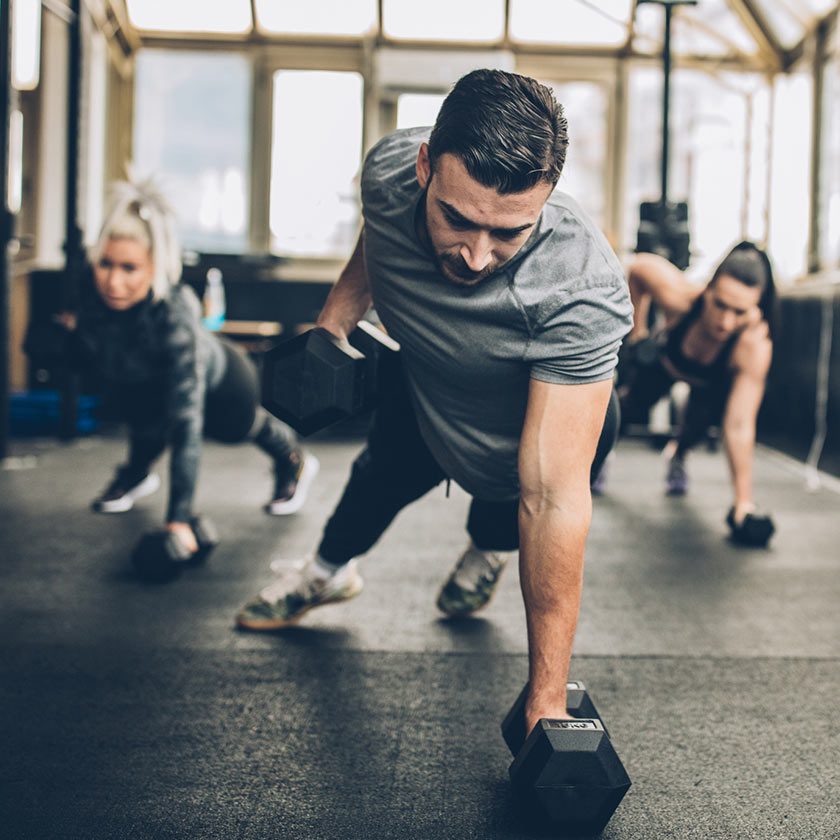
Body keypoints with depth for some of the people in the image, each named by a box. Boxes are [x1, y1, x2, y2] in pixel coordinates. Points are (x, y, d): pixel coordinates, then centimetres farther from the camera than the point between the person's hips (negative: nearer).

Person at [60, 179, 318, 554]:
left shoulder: (174, 313, -47)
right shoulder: (92, 295, -33)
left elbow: (186, 418, -49)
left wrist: (179, 517, -52)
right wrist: (73, 331, -29)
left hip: (219, 380, -3)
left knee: (236, 428, 21)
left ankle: (293, 462, 55)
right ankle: (136, 474, 19)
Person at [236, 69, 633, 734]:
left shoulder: (583, 290, -48)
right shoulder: (390, 169, -33)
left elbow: (552, 497, -48)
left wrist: (547, 705, -47)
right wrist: (333, 323, -16)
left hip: (552, 412, -3)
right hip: (424, 391, 4)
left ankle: (490, 550, 20)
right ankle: (329, 571, 61)